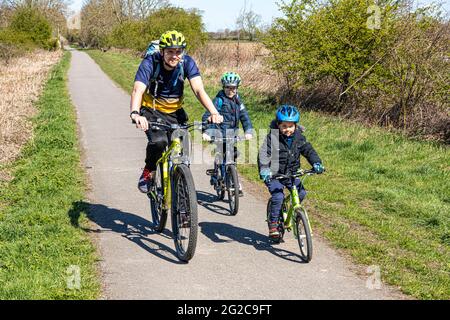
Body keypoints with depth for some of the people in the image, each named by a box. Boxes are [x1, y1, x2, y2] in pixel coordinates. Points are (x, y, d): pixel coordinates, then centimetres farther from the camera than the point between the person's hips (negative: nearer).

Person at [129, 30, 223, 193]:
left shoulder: (187, 63, -17)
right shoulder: (150, 63, -24)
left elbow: (199, 90, -26)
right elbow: (138, 90, -36)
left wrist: (214, 112, -43)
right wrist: (135, 114, -57)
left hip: (175, 112, 3)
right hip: (151, 110, -3)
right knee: (159, 141, -31)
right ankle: (149, 172, -1)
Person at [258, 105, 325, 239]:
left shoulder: (298, 137, 0)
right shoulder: (272, 137, -13)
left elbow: (308, 150, -3)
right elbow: (264, 153, -22)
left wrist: (316, 163, -22)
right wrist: (264, 168, -40)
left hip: (291, 174, 4)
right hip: (274, 174, -4)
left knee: (301, 193, -13)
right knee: (278, 196, -21)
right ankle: (273, 223, -2)